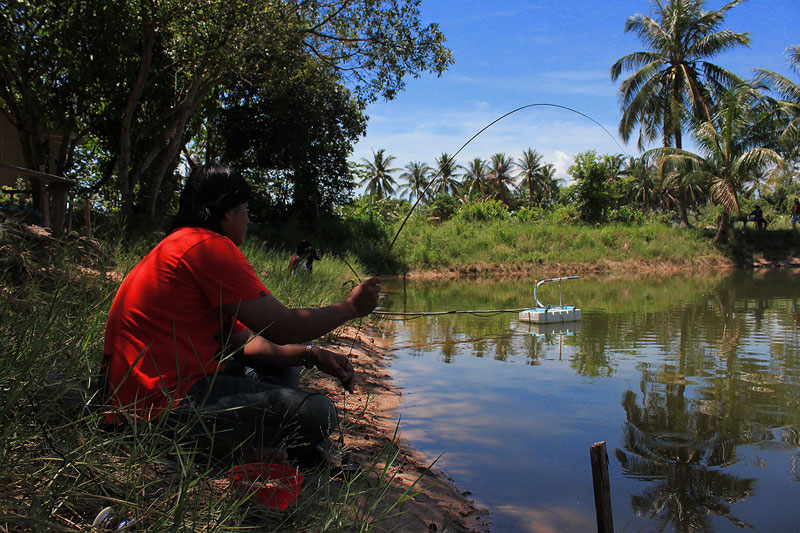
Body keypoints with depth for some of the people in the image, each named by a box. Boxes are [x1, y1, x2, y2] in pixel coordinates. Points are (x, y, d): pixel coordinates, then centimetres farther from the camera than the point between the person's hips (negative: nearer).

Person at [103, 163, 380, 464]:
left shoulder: (180, 244, 19)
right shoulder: (210, 247, -14)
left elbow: (241, 341, 15)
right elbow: (282, 327, -14)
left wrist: (312, 356, 5)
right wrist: (350, 307, 2)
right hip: (167, 402, -11)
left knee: (285, 367, 23)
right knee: (317, 415, -20)